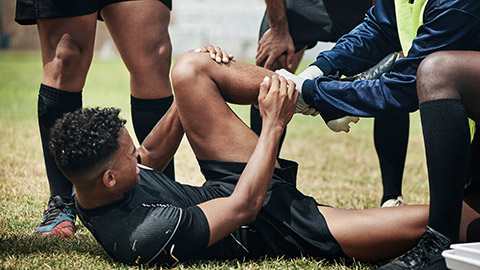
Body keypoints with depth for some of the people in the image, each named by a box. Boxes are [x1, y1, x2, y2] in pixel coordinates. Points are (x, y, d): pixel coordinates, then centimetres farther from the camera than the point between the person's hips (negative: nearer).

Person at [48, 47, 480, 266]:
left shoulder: (93, 186, -10)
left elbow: (152, 156, 11)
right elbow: (243, 207, -29)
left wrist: (187, 100, 0)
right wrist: (273, 124, -21)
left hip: (225, 185, 9)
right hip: (274, 224, -9)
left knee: (189, 68, -1)